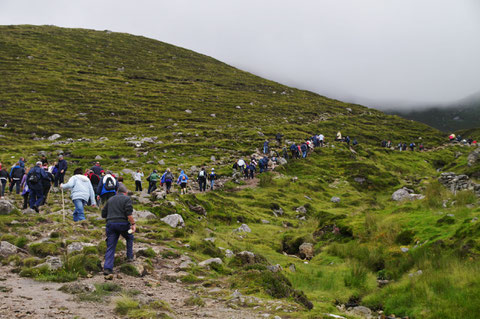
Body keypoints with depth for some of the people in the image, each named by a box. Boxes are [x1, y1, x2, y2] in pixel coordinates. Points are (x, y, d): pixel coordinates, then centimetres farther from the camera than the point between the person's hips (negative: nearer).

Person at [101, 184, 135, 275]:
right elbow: (129, 213, -11)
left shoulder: (110, 200, 21)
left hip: (110, 223, 4)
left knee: (110, 247, 2)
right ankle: (129, 257, 27)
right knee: (129, 238, 27)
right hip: (122, 223, -3)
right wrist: (133, 224, -9)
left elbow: (103, 214, 21)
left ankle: (107, 268, -9)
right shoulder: (127, 199, 4)